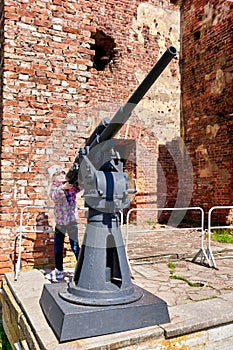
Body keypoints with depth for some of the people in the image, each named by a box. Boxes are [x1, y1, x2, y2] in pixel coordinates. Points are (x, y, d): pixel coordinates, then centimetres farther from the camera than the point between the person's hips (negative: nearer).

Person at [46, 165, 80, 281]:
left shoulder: (72, 184, -2)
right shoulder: (54, 187, 0)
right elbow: (53, 196, -22)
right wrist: (63, 187, -40)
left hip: (72, 220, -3)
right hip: (59, 221, 3)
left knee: (75, 246, -3)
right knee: (58, 247, 14)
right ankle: (58, 271, 32)